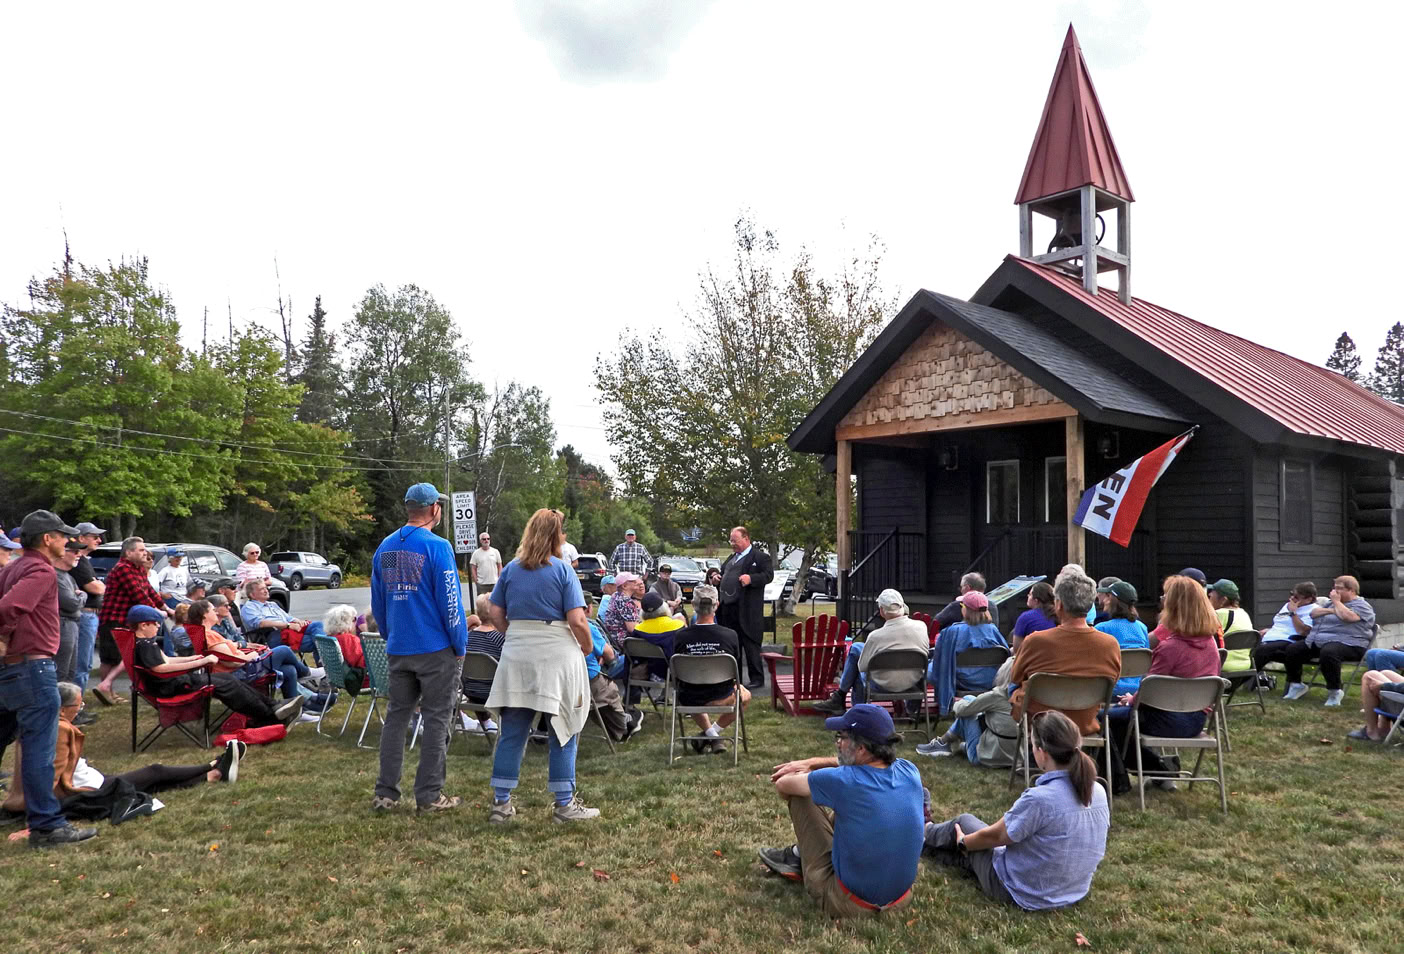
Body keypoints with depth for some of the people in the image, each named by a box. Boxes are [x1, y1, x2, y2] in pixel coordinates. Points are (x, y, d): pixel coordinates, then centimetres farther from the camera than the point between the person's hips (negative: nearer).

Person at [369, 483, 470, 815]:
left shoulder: (384, 548, 8)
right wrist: (461, 646, -4)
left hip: (397, 650, 6)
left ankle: (385, 793, 16)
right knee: (436, 720, 3)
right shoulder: (437, 547, -13)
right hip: (436, 649, -6)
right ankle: (429, 796, 8)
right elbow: (450, 602, -13)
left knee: (396, 716, 13)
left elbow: (377, 602, 15)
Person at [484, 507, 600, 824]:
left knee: (512, 732, 9)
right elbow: (577, 621, -12)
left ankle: (501, 803, 14)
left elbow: (497, 617, 7)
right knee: (562, 732, 6)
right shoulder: (563, 571, -7)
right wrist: (588, 647, 4)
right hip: (557, 655, -4)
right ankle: (565, 804, 11)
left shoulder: (510, 570, 5)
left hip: (516, 655, 4)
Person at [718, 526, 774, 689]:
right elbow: (722, 573, 34)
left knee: (750, 645, -2)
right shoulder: (731, 558, 22)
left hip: (747, 611, -7)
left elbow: (769, 575, -13)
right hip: (728, 608, 8)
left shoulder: (760, 557, -2)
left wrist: (751, 578, -27)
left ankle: (757, 679, 7)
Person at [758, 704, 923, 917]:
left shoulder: (843, 781, -25)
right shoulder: (909, 771, -9)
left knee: (799, 794, 2)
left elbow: (783, 784, -6)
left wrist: (806, 772, 13)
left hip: (852, 903, -6)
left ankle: (800, 856, 28)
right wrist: (813, 763, 14)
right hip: (901, 898, 6)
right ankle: (800, 854, 37)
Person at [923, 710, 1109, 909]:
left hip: (1023, 894, -5)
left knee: (963, 822, 19)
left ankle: (926, 835, 48)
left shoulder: (1039, 799, -31)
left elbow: (993, 836, -15)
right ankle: (930, 846, 52)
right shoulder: (1098, 793, -10)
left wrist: (963, 842, 7)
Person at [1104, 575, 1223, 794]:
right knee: (1120, 711, 23)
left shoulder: (1170, 647, -24)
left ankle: (1117, 782, 15)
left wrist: (1132, 699, 4)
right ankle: (1160, 772, 24)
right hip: (1197, 720, 8)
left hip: (1171, 721, -8)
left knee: (1108, 717, 8)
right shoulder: (1210, 642, 0)